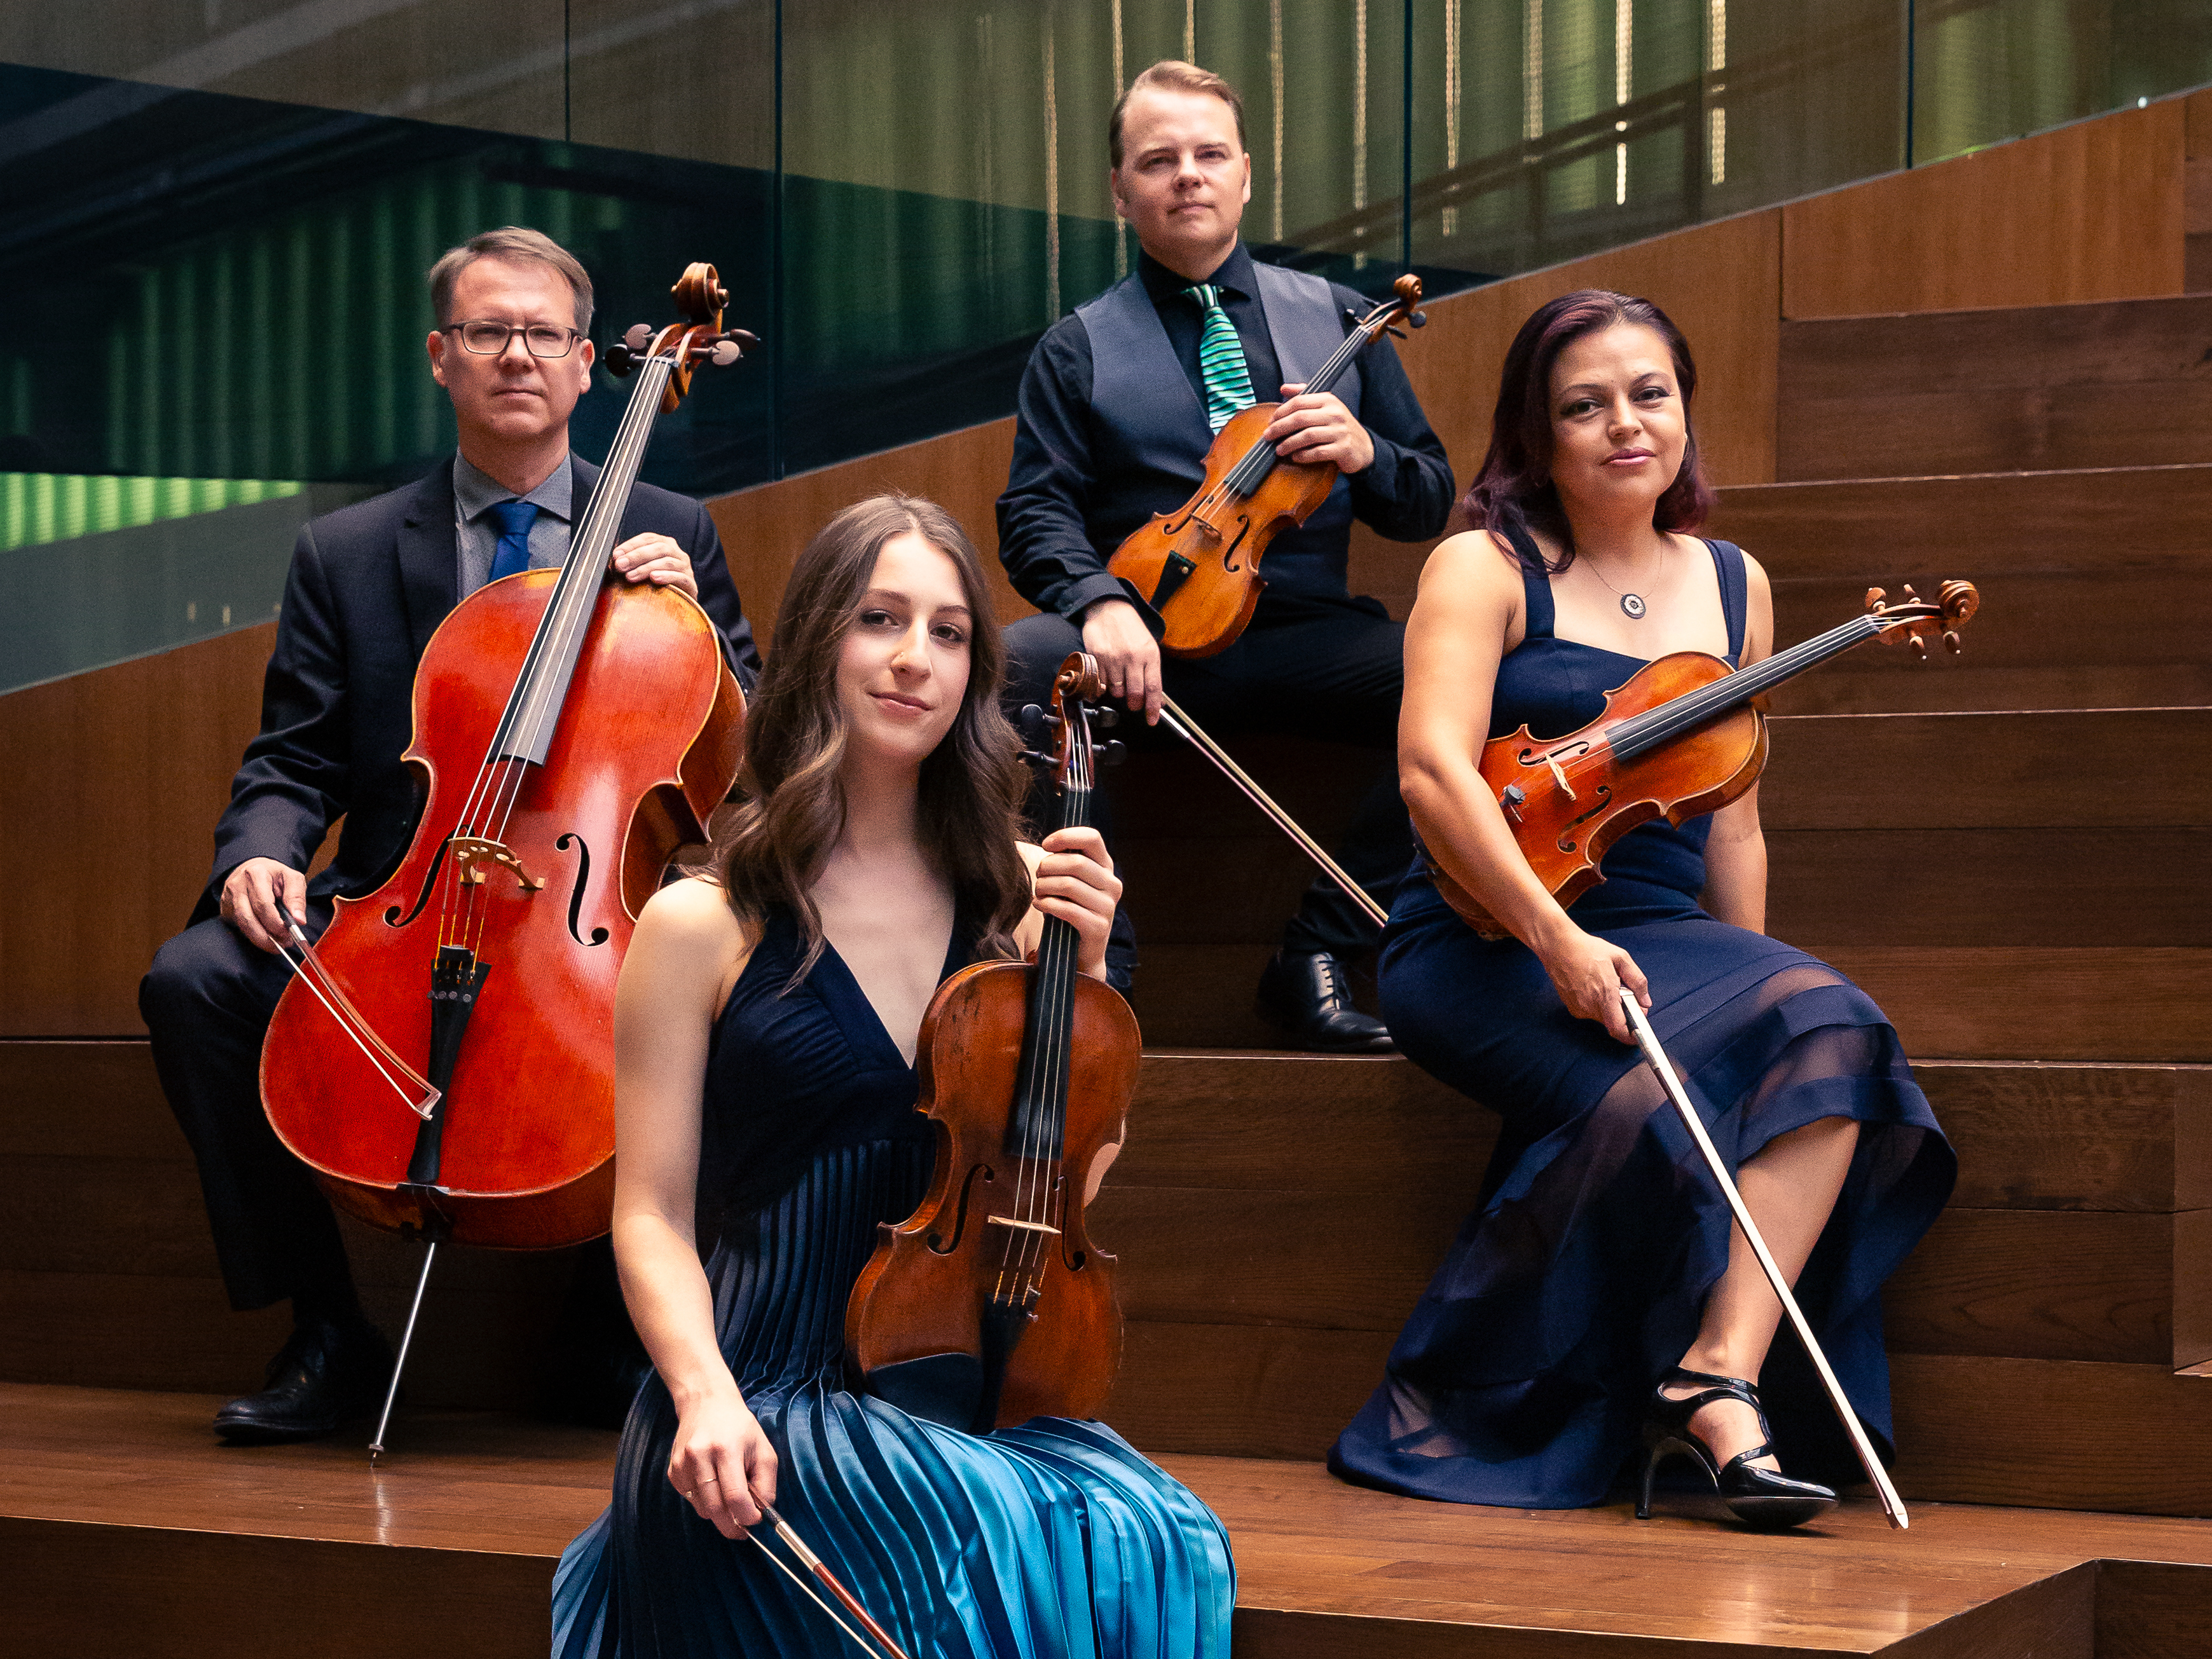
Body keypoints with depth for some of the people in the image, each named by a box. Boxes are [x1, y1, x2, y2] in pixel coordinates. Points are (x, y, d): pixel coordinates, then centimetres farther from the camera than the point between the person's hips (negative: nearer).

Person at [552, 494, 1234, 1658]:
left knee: (1162, 1542, -25)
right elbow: (653, 1219, -2)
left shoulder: (1011, 897, 10)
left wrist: (1085, 969, 0)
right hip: (764, 1417, -4)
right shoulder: (704, 927, -2)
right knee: (1008, 1549, -31)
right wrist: (706, 1393, -20)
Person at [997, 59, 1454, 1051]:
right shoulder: (1076, 353, 13)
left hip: (1303, 633, 1)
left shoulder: (1334, 320, 18)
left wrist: (1365, 454, -7)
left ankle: (1317, 955, -16)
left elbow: (1429, 505, 17)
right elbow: (1036, 514, 1)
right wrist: (1098, 601, -21)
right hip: (1146, 635, -1)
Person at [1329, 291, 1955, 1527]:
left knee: (1824, 1027, -27)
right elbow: (1433, 769, -14)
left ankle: (1717, 1378, -32)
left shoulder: (1732, 587, 17)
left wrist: (1741, 977, 11)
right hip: (1487, 948, -4)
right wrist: (1558, 941, -24)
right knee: (1639, 1098, -33)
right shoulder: (1487, 568, 1)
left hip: (1661, 935, 5)